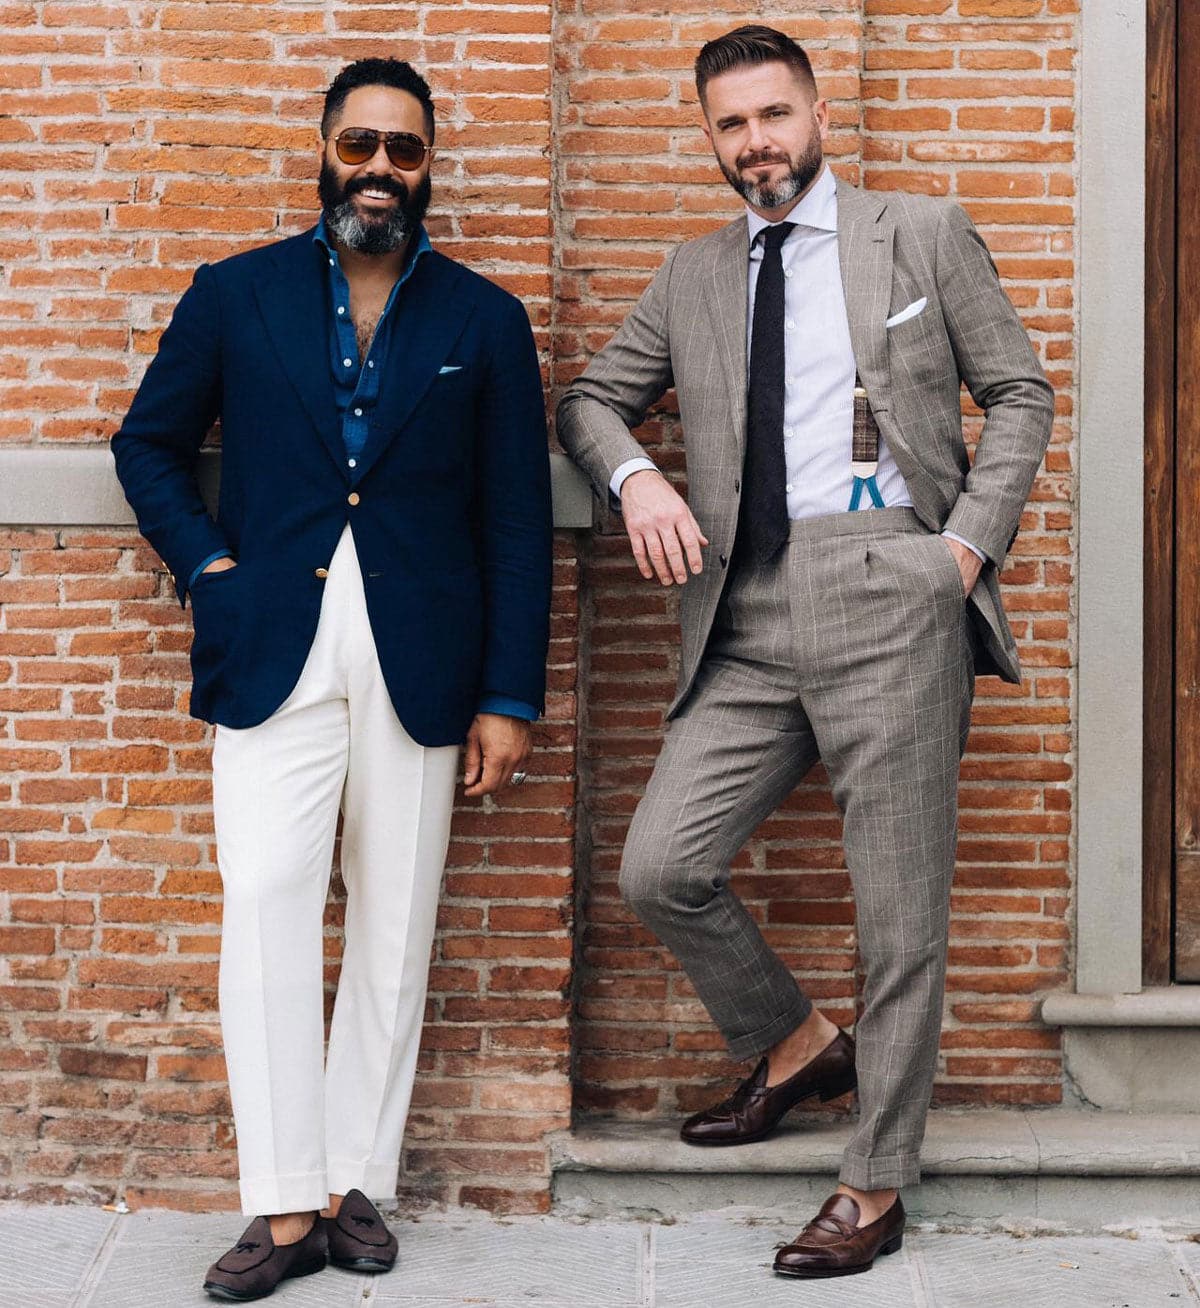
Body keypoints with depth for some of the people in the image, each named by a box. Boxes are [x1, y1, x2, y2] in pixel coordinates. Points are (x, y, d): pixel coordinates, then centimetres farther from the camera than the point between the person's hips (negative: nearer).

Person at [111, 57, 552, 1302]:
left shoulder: (484, 322, 8)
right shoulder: (235, 296, 8)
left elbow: (517, 524, 6)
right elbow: (149, 442, 17)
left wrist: (509, 698, 1)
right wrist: (203, 563, 0)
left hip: (418, 669, 1)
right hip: (273, 660, 0)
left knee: (393, 932, 4)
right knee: (265, 913, -10)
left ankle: (357, 1182, 15)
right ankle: (284, 1206, -4)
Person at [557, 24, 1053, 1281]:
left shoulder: (924, 233, 10)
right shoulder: (692, 275, 19)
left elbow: (1019, 392, 11)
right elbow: (590, 396, 23)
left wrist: (972, 542, -3)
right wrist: (634, 479, 0)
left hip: (888, 591, -4)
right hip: (750, 613, 4)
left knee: (900, 909, -2)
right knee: (660, 867, -4)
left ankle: (875, 1186, 11)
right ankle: (797, 1044, 23)